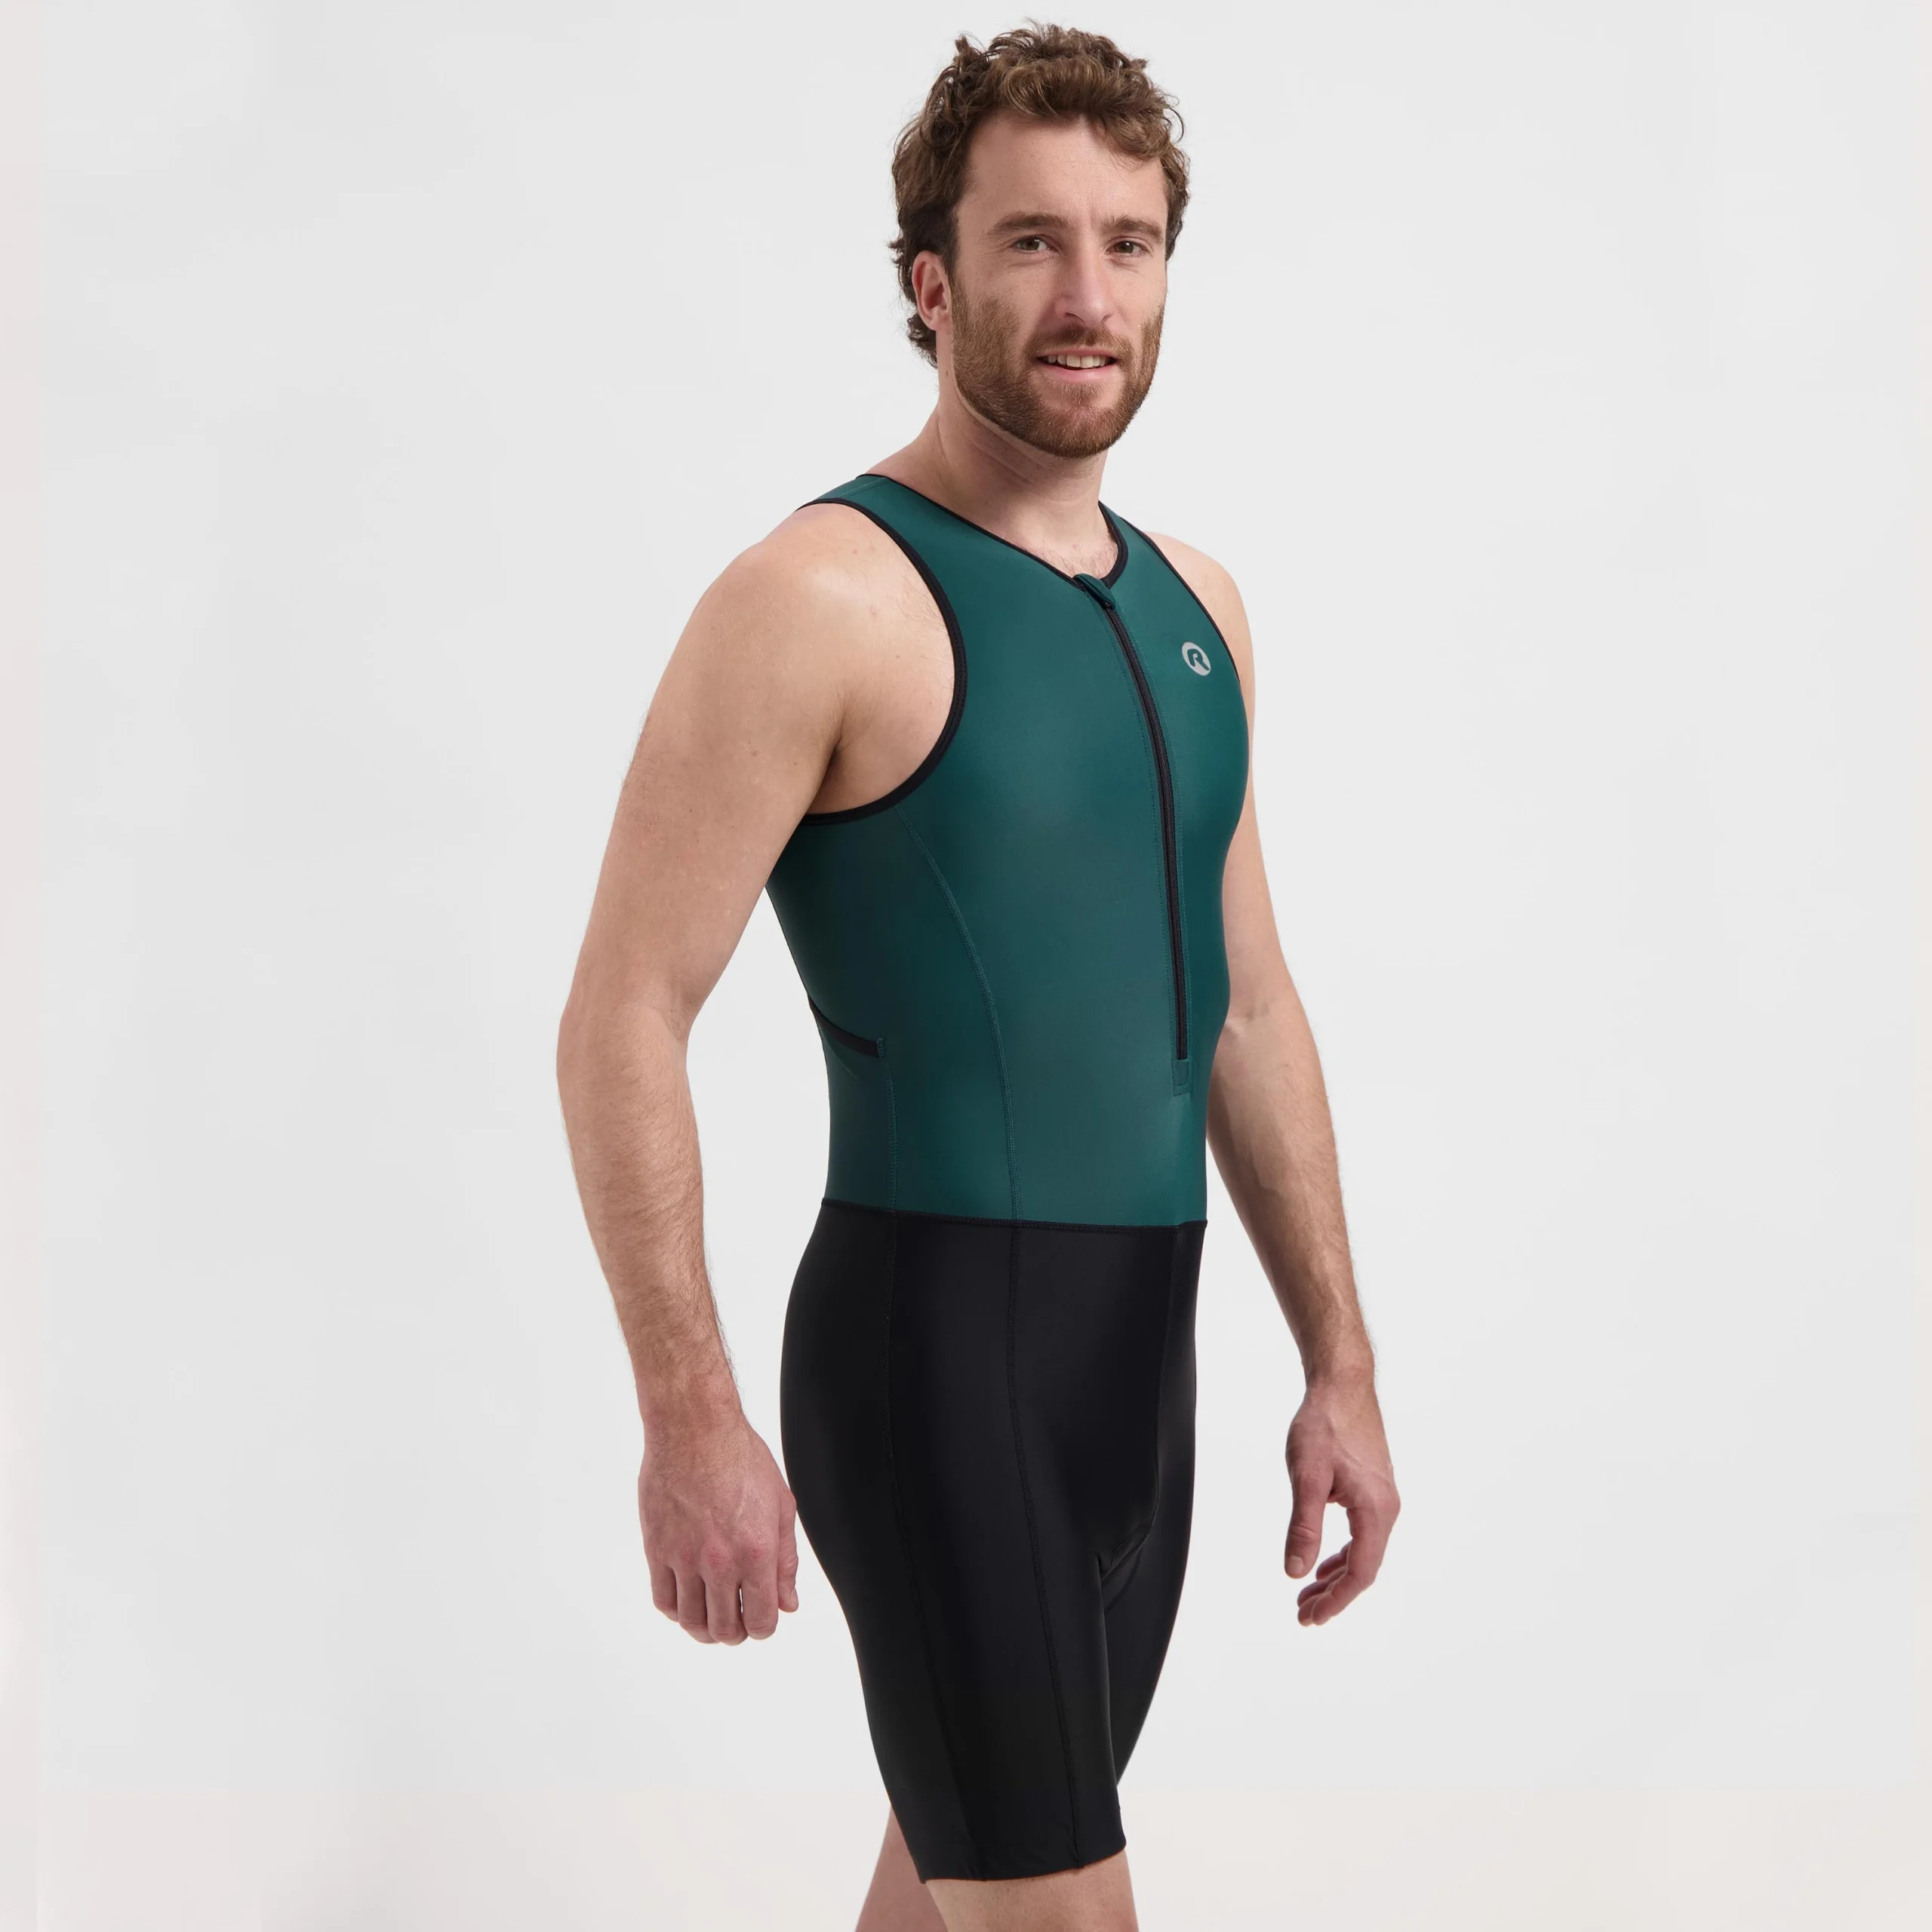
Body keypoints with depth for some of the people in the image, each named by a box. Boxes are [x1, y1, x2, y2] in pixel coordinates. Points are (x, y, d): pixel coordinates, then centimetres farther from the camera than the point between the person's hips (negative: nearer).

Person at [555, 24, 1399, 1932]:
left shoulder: (1194, 603, 11)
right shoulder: (825, 597, -12)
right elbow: (622, 1024, -14)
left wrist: (1338, 1363, 14)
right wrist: (691, 1420, -18)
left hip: (1141, 1359, 7)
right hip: (941, 1351, -7)